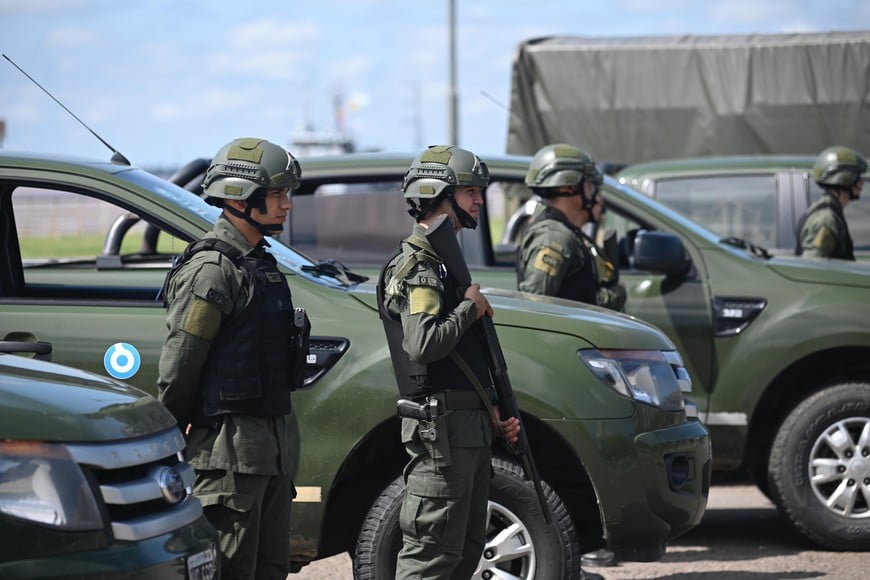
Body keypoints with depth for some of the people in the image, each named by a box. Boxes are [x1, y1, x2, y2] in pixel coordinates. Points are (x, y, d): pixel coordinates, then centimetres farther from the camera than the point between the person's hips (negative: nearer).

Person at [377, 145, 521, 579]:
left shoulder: (446, 262, 20)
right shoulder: (414, 269, -13)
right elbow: (424, 344, -29)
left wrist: (497, 413, 19)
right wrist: (470, 308, -14)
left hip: (471, 427, 10)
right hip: (441, 427, -10)